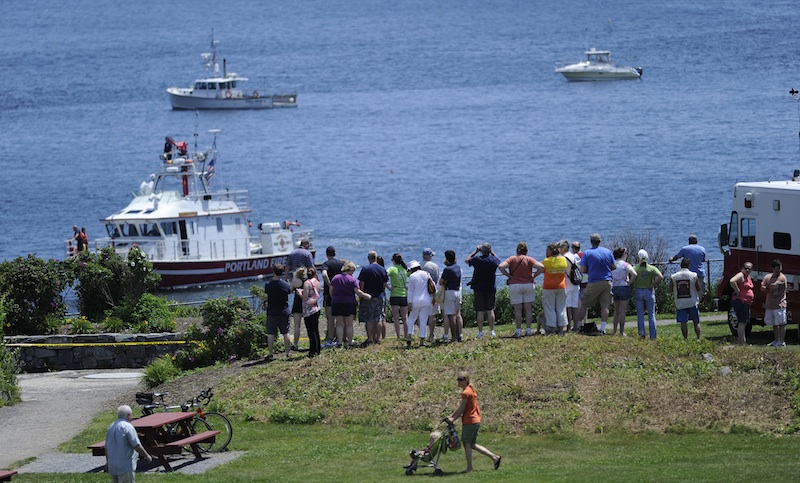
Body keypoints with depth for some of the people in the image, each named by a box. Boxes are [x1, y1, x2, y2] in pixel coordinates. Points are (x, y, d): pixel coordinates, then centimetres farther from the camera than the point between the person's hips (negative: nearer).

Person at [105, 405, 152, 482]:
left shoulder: (110, 427, 11)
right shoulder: (128, 427, -14)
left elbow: (106, 447, 18)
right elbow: (137, 446, -15)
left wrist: (108, 460, 29)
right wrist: (147, 456, -1)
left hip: (112, 467, 8)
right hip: (125, 467, -8)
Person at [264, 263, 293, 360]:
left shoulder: (268, 285, -13)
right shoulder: (286, 285, -9)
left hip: (272, 313, -1)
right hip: (284, 312, 1)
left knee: (270, 334, 4)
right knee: (286, 333, 11)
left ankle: (271, 354, 1)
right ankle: (288, 352, 16)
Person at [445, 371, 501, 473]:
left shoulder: (465, 393, -14)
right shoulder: (471, 390, 16)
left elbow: (462, 409, -12)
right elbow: (460, 406, 21)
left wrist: (453, 419, -2)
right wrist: (451, 416, 20)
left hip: (469, 421, -10)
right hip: (476, 421, 10)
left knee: (466, 443, -2)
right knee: (473, 444, 14)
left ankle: (469, 468, -2)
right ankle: (494, 457, 11)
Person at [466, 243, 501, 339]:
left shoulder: (477, 259, -12)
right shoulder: (493, 260, -5)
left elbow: (467, 260, 9)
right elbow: (499, 261, 20)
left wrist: (476, 251, 13)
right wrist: (492, 252, 19)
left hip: (479, 289, -2)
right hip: (491, 289, 2)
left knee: (480, 311, 1)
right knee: (490, 310, 9)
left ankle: (480, 332, -1)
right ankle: (492, 331, 7)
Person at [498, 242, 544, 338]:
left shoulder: (512, 259, -3)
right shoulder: (529, 259, -2)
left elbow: (501, 266, -16)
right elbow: (541, 267, -13)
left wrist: (508, 275, -6)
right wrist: (534, 275, -2)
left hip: (514, 286, -1)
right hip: (528, 285, 1)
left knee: (517, 309, 1)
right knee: (528, 308, 7)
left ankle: (519, 330, -2)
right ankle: (528, 329, 6)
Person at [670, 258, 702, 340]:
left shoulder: (673, 277, -4)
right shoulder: (694, 276, -7)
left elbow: (672, 291, 3)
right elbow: (698, 289, 1)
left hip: (679, 303, 1)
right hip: (692, 302, -1)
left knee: (683, 322, 4)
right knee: (696, 322, 8)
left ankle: (685, 339, 2)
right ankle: (698, 338, 4)